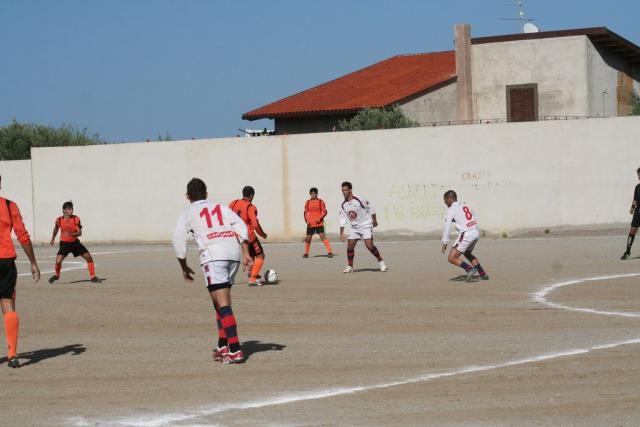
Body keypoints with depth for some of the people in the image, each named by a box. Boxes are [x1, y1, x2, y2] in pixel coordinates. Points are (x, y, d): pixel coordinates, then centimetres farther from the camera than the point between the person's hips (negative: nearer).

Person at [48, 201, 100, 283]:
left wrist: (71, 234, -35)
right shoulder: (59, 220, -10)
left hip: (75, 242, 1)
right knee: (58, 261, -16)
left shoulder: (76, 219, -13)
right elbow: (56, 229, 13)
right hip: (64, 243, -1)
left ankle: (93, 277, 11)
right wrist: (53, 239, 20)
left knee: (89, 257, -4)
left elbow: (79, 233, -16)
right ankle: (56, 275, 15)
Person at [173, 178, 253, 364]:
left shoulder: (188, 213, 14)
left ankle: (235, 350, -19)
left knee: (223, 305, -10)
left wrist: (184, 267, 17)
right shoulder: (220, 207, 24)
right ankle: (223, 346, 19)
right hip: (233, 252, 5)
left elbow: (178, 241, 6)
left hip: (213, 255, -5)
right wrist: (245, 253, 5)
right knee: (220, 302, 19)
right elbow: (241, 225, 10)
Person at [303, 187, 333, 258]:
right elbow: (305, 212, 14)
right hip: (310, 224, 3)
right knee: (308, 238, 4)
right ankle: (306, 253, 22)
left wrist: (320, 218, -16)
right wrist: (306, 220, -2)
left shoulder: (320, 201, 0)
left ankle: (329, 252, -15)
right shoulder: (307, 202, 8)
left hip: (319, 223, -3)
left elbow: (325, 212, 0)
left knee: (322, 236, -15)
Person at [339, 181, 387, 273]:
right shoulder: (343, 206, -1)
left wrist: (374, 220, 2)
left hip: (366, 225, -5)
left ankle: (381, 261, 0)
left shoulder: (359, 200, -16)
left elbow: (370, 209, -4)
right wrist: (341, 233, 0)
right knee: (350, 246, -5)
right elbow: (343, 220, 5)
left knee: (369, 245, -17)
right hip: (354, 228, 5)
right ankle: (350, 267, 7)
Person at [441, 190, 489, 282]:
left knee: (452, 258, -2)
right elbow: (474, 220, 17)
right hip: (476, 232, 8)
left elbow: (447, 227, -7)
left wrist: (444, 243, -6)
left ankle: (469, 269, -19)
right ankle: (483, 274, 28)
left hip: (466, 234, -8)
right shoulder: (465, 205, 18)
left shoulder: (451, 209, -2)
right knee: (467, 253, 31)